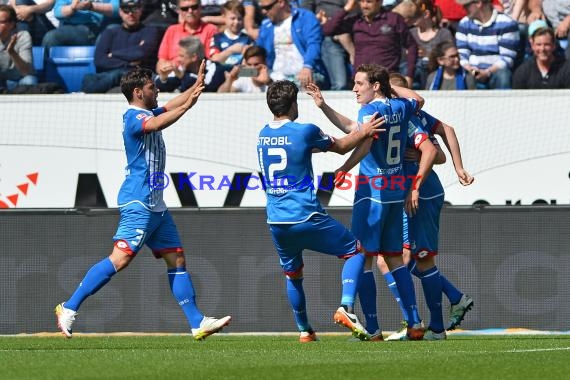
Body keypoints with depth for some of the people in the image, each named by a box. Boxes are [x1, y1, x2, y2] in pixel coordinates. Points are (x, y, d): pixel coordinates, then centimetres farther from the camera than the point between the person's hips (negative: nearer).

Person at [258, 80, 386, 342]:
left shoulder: (263, 135, 9)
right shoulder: (304, 131, -9)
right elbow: (340, 147, 6)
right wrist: (363, 132, 19)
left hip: (276, 222, 5)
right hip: (306, 218, -5)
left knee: (292, 274, 23)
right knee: (355, 251, 10)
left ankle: (304, 330, 26)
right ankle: (346, 307, -7)